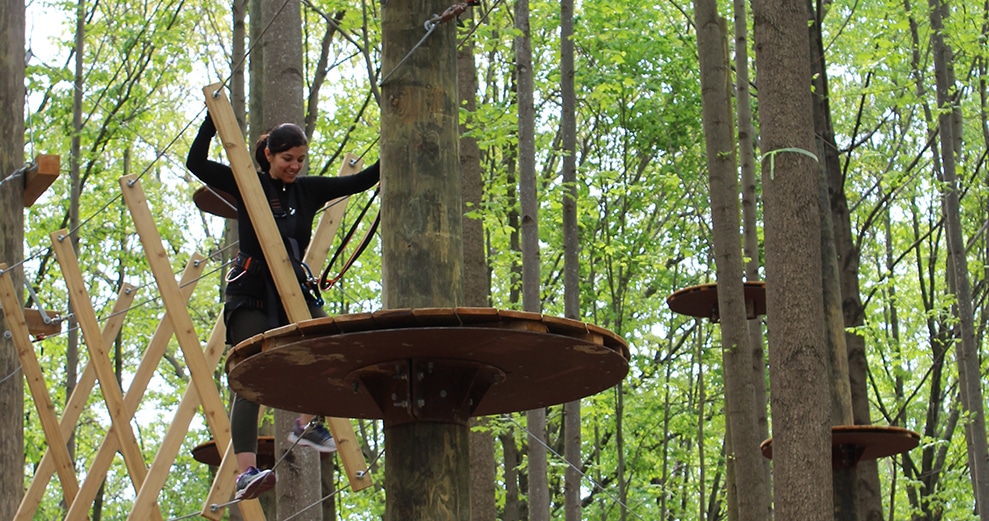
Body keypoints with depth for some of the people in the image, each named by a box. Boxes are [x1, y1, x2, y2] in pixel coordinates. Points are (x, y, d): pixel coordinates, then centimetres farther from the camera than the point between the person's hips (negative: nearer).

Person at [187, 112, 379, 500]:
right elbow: (196, 163, -8)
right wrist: (212, 120, -13)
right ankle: (246, 471, -23)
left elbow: (361, 181, 6)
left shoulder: (308, 190, 9)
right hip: (251, 293, -4)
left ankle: (307, 424, -1)